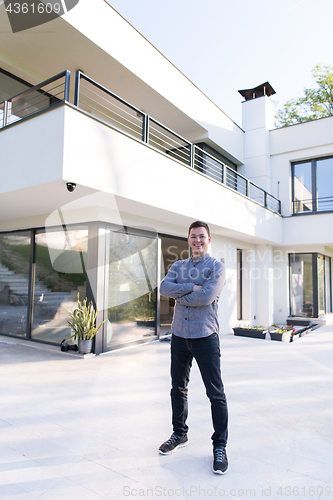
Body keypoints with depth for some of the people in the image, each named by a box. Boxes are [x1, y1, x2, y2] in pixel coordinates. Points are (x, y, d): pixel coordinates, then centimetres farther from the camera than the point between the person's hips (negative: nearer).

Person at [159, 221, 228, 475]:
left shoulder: (217, 267, -4)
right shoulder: (178, 266, 10)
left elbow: (206, 296, -20)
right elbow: (164, 287, -7)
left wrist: (179, 296, -8)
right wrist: (191, 287, -17)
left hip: (205, 337, -4)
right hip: (179, 335, 5)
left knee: (216, 394, 4)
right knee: (178, 389, 17)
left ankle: (220, 446, 21)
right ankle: (179, 434, 36)